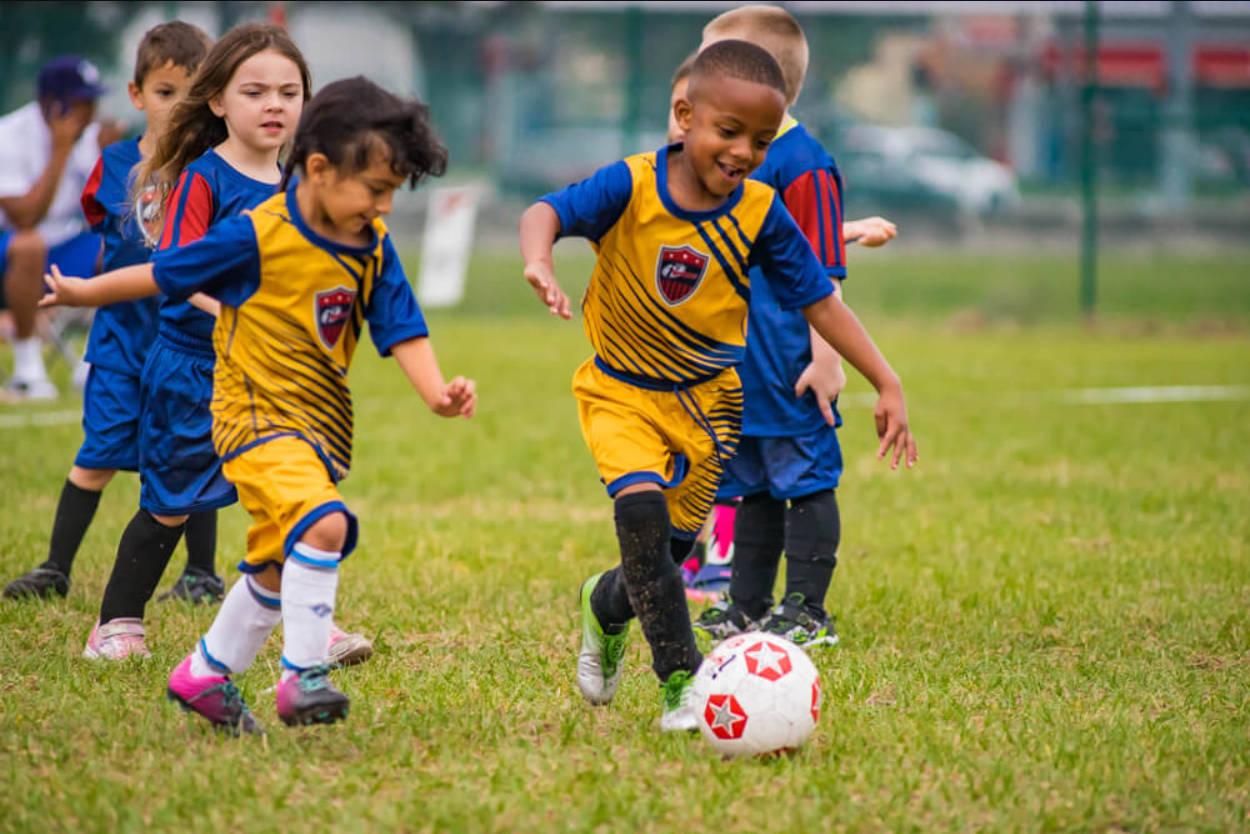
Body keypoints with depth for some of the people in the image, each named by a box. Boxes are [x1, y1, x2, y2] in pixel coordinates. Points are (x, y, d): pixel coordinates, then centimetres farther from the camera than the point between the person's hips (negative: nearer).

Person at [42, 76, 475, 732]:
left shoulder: (372, 245, 0)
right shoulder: (258, 237, -17)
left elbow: (401, 329, -2)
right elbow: (164, 275, -5)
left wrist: (436, 392, -20)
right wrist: (85, 293, 6)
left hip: (322, 421, 7)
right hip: (257, 413, -7)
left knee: (278, 567, 17)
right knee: (323, 524, -29)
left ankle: (205, 673, 37)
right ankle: (303, 675, -21)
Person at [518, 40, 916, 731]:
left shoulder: (759, 215, -11)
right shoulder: (632, 187, -19)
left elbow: (819, 301, -5)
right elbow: (547, 212, -29)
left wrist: (887, 384, -9)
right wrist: (539, 261, -53)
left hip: (705, 401, 3)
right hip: (621, 394, -3)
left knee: (671, 547, 7)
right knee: (643, 514, -24)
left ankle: (606, 607, 43)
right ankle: (683, 684, -18)